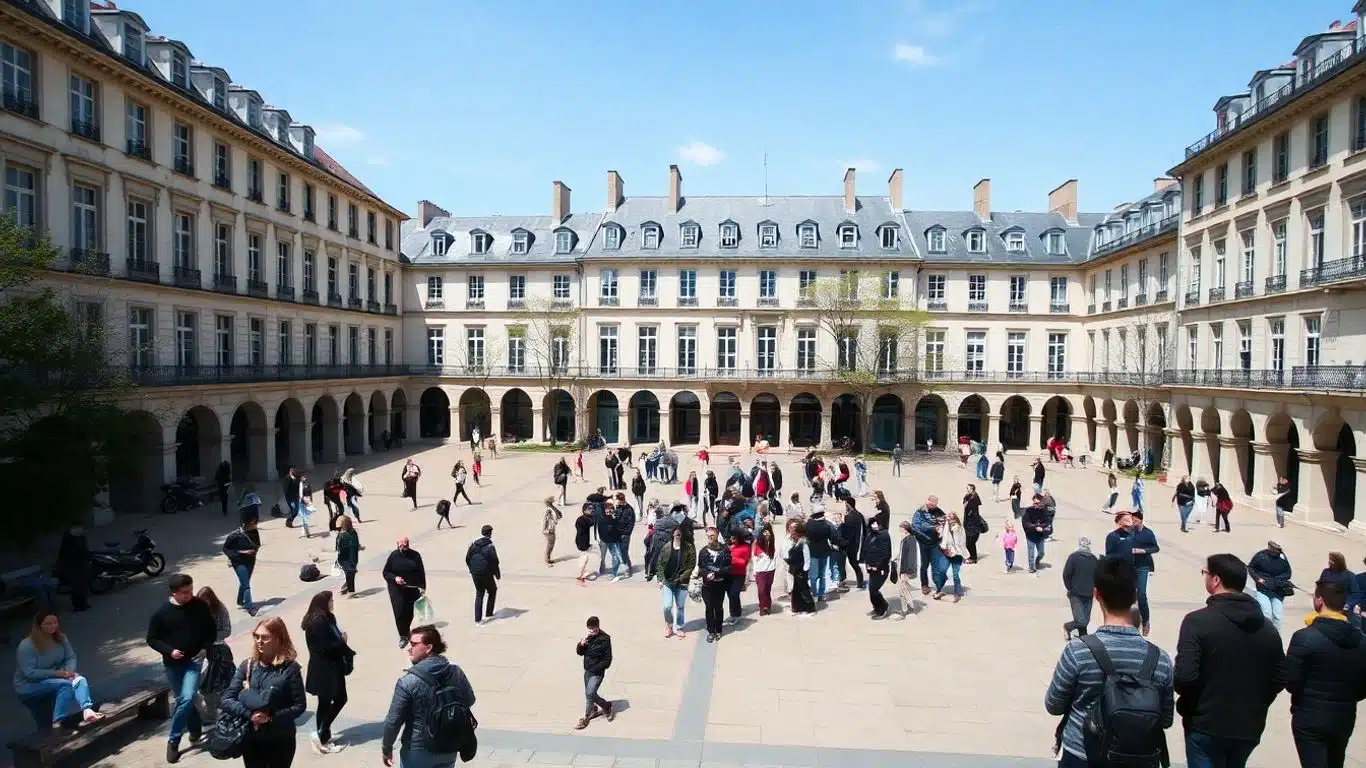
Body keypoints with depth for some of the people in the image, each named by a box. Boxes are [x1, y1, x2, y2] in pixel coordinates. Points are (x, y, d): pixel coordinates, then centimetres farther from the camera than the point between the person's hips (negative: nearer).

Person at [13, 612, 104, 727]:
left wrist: (69, 671, -23)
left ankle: (87, 711, -47)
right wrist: (58, 673, -27)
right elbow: (30, 672, -24)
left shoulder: (61, 638, -2)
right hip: (29, 686, -5)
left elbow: (71, 657, -2)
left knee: (80, 679, -26)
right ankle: (57, 724, -34)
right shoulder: (26, 646, -20)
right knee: (65, 684, -32)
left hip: (54, 678, 6)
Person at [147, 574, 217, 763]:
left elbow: (212, 630, 5)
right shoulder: (162, 612, -11)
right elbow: (151, 639, -1)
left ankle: (173, 740, 0)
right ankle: (195, 728, 37)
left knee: (187, 698, -15)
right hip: (172, 664, 1)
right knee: (182, 700, 12)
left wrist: (205, 648, -9)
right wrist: (169, 651, -16)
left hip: (194, 661, -1)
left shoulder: (200, 606, -8)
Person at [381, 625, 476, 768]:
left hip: (418, 752, -4)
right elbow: (469, 701, 9)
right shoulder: (456, 673, -7)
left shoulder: (408, 682, -21)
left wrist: (386, 747, 1)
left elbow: (394, 721, -15)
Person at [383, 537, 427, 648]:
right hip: (397, 590, -1)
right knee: (400, 612, -8)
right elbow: (386, 572, 1)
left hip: (412, 589, 1)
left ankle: (406, 630, 35)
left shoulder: (415, 555, -2)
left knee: (410, 612, 8)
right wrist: (394, 578, -18)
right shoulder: (393, 556, -5)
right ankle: (403, 636, 5)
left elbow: (421, 572, 2)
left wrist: (422, 587, -2)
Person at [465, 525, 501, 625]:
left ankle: (477, 620, 11)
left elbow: (467, 558, 6)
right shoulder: (490, 546, -14)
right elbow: (494, 561, -15)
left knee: (479, 595, 14)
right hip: (486, 574, -5)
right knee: (492, 591, 18)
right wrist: (497, 573, -2)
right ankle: (488, 615, 17)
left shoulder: (473, 544, 2)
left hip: (475, 574, 5)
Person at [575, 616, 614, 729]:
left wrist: (595, 668, -18)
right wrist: (581, 645, -15)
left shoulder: (605, 640, -19)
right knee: (588, 694, 15)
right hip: (587, 671, 7)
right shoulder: (588, 637, -2)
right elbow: (580, 652, 6)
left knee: (590, 694, -12)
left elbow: (607, 660, -14)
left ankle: (586, 718, 8)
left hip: (597, 672, -7)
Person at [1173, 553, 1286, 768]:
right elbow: (1281, 678, 6)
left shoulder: (1198, 621, -18)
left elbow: (1184, 677, -23)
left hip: (1206, 727, -6)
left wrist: (1186, 703, -2)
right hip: (1249, 728, 6)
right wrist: (1256, 706, 18)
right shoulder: (1267, 627, 2)